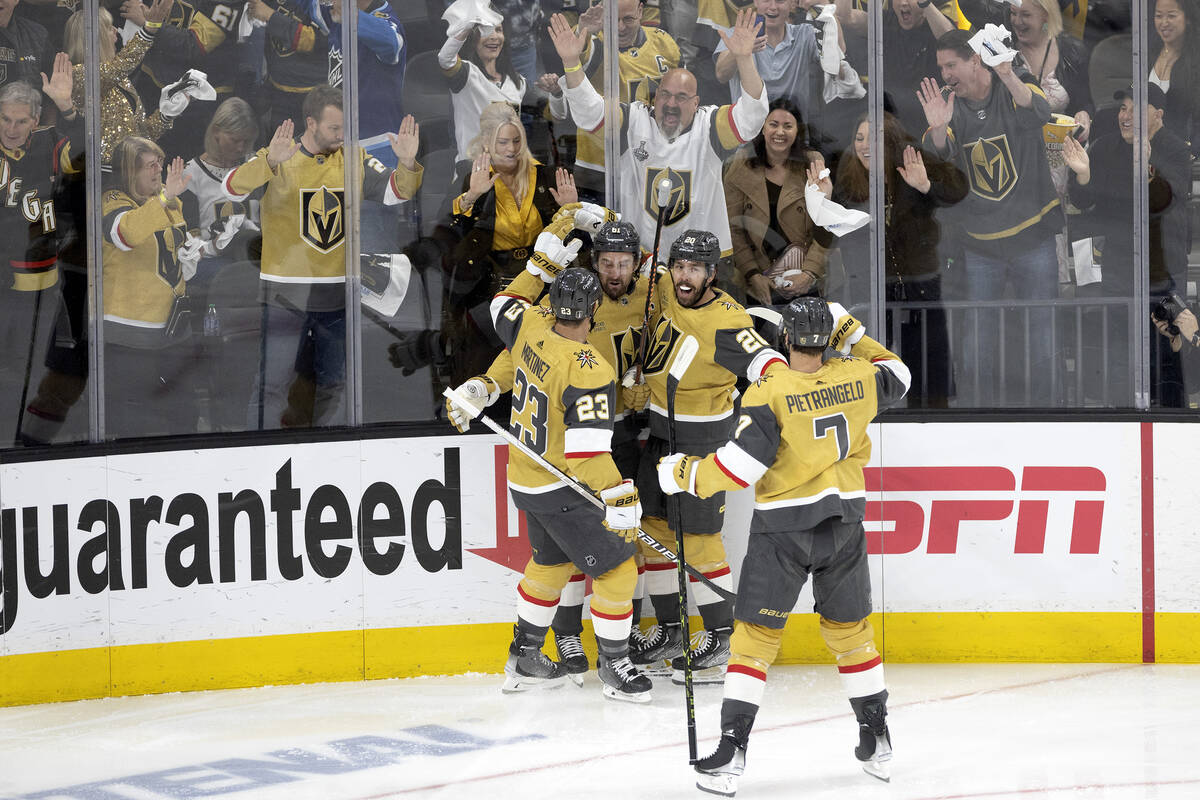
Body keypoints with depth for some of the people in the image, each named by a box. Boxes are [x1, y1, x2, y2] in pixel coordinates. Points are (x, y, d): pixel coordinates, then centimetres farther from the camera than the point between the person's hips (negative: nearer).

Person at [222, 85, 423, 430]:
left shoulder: (354, 159, 6)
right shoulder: (277, 160, -7)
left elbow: (393, 192, 1)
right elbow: (233, 187, -21)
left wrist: (407, 163, -20)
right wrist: (270, 162, -40)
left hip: (337, 294, 4)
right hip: (285, 294, -4)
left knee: (333, 384, 12)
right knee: (273, 383, -6)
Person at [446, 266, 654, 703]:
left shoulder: (532, 327, -10)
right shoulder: (589, 372, -30)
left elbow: (503, 307, 15)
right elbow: (589, 452, -32)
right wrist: (618, 501, -28)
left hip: (524, 477, 9)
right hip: (561, 491, -9)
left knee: (551, 560, 26)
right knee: (615, 569, 2)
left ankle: (524, 658, 36)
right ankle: (614, 667, 12)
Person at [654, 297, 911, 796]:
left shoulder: (770, 392, -16)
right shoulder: (856, 378, -2)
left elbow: (742, 464, -20)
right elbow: (896, 377, 21)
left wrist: (686, 475, -6)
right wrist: (852, 334, 21)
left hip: (783, 529, -4)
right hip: (843, 523, 4)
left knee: (756, 634, 2)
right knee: (850, 629, 17)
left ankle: (732, 751, -3)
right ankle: (878, 743, 22)